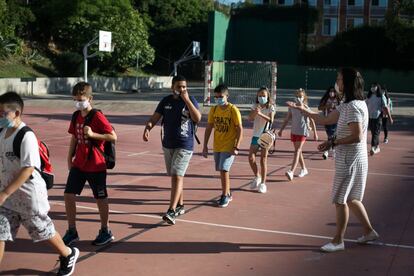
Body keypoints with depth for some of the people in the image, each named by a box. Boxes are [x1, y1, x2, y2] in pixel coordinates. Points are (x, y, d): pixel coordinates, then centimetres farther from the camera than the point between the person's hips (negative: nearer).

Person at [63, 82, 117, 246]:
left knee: (101, 198, 7)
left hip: (96, 166, -6)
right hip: (78, 164, 6)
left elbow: (113, 136, -18)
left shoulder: (97, 117, -14)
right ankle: (72, 232, 13)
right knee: (69, 194, 0)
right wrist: (69, 159, 13)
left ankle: (105, 232, 24)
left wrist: (92, 134, -26)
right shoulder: (76, 116, 7)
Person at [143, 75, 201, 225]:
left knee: (177, 176, -14)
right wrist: (147, 128, -17)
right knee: (175, 176, 15)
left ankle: (171, 211, -17)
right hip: (168, 145, 5)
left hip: (184, 146, -5)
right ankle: (180, 205, 30)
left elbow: (197, 118, -22)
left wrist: (186, 100, -26)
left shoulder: (191, 100, -6)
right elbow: (154, 118, 4)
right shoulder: (166, 101, 4)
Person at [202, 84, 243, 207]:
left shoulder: (233, 110, -12)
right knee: (222, 170, 12)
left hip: (229, 146, -5)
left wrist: (237, 147, -16)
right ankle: (228, 194, 27)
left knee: (224, 169, -12)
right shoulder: (213, 110, 3)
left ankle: (225, 196, 1)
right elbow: (209, 128, 8)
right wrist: (205, 146, 5)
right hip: (217, 146, 6)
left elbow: (240, 129, -10)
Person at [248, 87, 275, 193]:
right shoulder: (255, 106, 6)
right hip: (256, 135, 4)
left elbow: (271, 120, -18)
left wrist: (260, 114, -30)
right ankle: (257, 177, 24)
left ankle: (263, 183, 6)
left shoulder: (270, 107, -5)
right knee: (251, 158, -1)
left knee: (263, 160, -2)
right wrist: (255, 112, -25)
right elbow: (250, 118, -6)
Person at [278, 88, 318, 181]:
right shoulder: (291, 107, 5)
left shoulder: (305, 108, -9)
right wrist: (281, 130, 10)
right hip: (293, 131, 6)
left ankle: (291, 172, -22)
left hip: (302, 132, -6)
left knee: (297, 151, -14)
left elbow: (311, 121, -5)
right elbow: (287, 119, 12)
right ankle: (304, 169, 31)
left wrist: (315, 133, -5)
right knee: (298, 151, 15)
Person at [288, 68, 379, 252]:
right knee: (350, 199, 18)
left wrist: (333, 143, -20)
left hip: (350, 160, -10)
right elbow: (325, 120, 15)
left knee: (340, 200, 1)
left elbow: (357, 137, -26)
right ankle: (369, 232, 27)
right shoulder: (347, 105, 11)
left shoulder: (353, 107, -20)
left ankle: (338, 241, 12)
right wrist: (303, 110, 14)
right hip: (349, 159, 10)